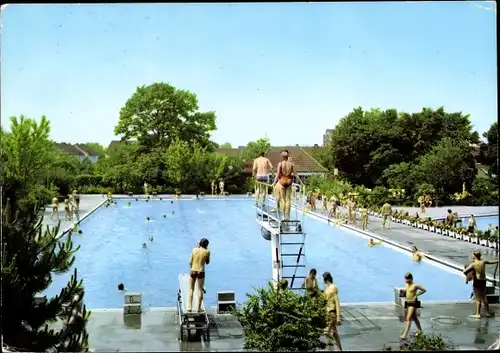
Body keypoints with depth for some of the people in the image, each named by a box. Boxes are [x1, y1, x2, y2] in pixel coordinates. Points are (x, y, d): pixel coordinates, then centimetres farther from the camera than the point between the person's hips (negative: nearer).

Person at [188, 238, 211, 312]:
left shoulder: (194, 250, 2)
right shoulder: (207, 251, -4)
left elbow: (190, 262, 5)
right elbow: (207, 262, 10)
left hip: (193, 271, 2)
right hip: (201, 272, -2)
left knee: (191, 289, 10)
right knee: (200, 290, 8)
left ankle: (189, 308, 5)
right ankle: (199, 308, 9)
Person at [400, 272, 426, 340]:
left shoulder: (415, 285, -15)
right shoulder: (406, 285, 6)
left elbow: (424, 290, -8)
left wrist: (416, 295, -12)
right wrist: (403, 293, 3)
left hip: (413, 303, -8)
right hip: (408, 302, 8)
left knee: (408, 318, -14)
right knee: (414, 317, 21)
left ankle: (405, 334, -17)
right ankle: (419, 330, 38)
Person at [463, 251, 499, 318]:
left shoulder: (473, 264, -14)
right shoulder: (483, 262, 1)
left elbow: (465, 271, -23)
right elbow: (492, 261, 19)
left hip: (477, 282, -6)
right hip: (483, 281, 6)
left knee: (478, 298, 2)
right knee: (484, 297, 19)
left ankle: (478, 314, 8)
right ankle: (488, 312, 27)